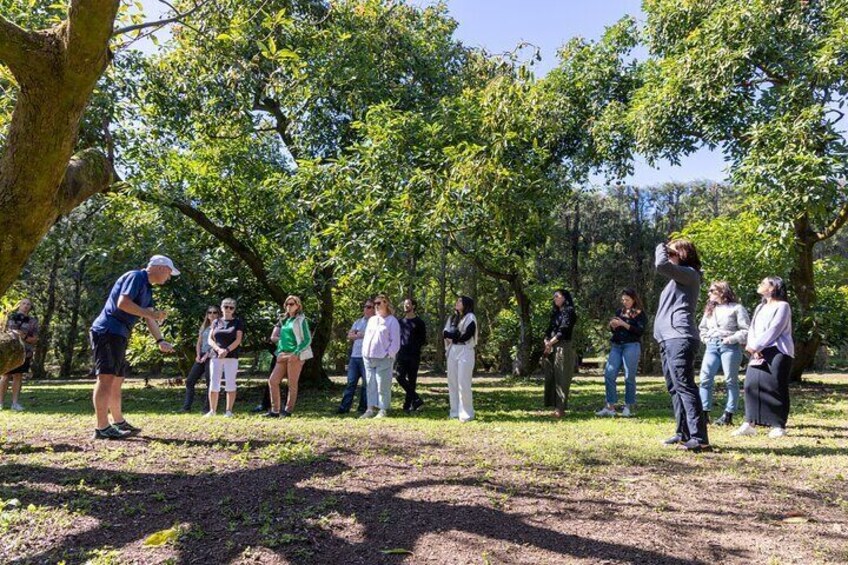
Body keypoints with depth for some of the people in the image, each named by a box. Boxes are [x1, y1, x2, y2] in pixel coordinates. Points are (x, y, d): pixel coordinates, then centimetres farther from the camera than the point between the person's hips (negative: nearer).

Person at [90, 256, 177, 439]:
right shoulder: (135, 277, -9)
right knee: (107, 378, -13)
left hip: (118, 335, 10)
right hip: (107, 332, -10)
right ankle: (102, 428, -14)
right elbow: (122, 303, -22)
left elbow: (150, 318, 18)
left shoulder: (147, 288, 20)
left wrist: (160, 341, 9)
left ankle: (119, 422, 25)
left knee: (117, 380, 15)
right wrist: (150, 313, -16)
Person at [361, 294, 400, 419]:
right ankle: (371, 408, 13)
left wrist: (389, 355, -12)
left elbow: (395, 341, -6)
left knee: (383, 385, -5)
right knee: (371, 385, 8)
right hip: (368, 358, 7)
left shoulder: (392, 321, -2)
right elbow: (366, 337, 20)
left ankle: (383, 410, 0)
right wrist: (364, 352, 10)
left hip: (383, 359, -6)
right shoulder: (372, 320, 18)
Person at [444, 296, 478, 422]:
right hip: (452, 351, 7)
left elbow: (467, 335, -14)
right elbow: (445, 333, 9)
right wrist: (457, 335, -9)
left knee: (463, 383, -10)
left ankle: (467, 413, -4)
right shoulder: (452, 317, 18)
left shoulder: (470, 317, -3)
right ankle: (455, 411, 14)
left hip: (465, 351, -7)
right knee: (452, 382, 7)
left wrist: (453, 336, -3)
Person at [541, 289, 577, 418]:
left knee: (561, 378, -8)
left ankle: (561, 407, -7)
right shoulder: (555, 313, 20)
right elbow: (549, 330, 14)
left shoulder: (569, 312, -3)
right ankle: (555, 405, 10)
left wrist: (550, 343, -10)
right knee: (551, 377, 5)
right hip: (551, 348, 8)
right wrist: (546, 342, -4)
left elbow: (563, 331, -12)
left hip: (563, 348, -8)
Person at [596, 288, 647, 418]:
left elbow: (640, 331, -11)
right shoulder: (619, 311, 17)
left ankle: (629, 407, 8)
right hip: (616, 346, 5)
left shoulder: (640, 313, 2)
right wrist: (612, 326, 0)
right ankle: (610, 407, -2)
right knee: (609, 374, -5)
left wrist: (624, 324, -16)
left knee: (629, 377, -4)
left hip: (631, 346, -5)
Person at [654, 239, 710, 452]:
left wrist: (660, 249, -3)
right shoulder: (679, 277, 24)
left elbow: (661, 265, -19)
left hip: (679, 339, -10)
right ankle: (683, 433, 16)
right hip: (668, 339, 10)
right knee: (675, 388, 11)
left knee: (685, 387, -15)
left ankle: (699, 438, -17)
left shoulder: (689, 273, -5)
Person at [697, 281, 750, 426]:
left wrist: (731, 339, -12)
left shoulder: (737, 308, 1)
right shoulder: (710, 309, 20)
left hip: (730, 347, -5)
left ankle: (728, 415, 2)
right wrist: (706, 338, 13)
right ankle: (704, 414, -4)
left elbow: (746, 330, -5)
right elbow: (702, 327, 29)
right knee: (705, 378, -5)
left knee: (731, 380, -1)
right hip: (712, 346, 5)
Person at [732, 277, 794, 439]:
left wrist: (755, 346, -14)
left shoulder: (782, 306, -1)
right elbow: (752, 329, 12)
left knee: (775, 387, -6)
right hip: (758, 353, 6)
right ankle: (750, 424, -2)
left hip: (777, 352, -6)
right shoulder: (760, 307, 22)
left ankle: (779, 426, 3)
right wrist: (753, 349, -5)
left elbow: (773, 330, -12)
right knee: (751, 383, -4)